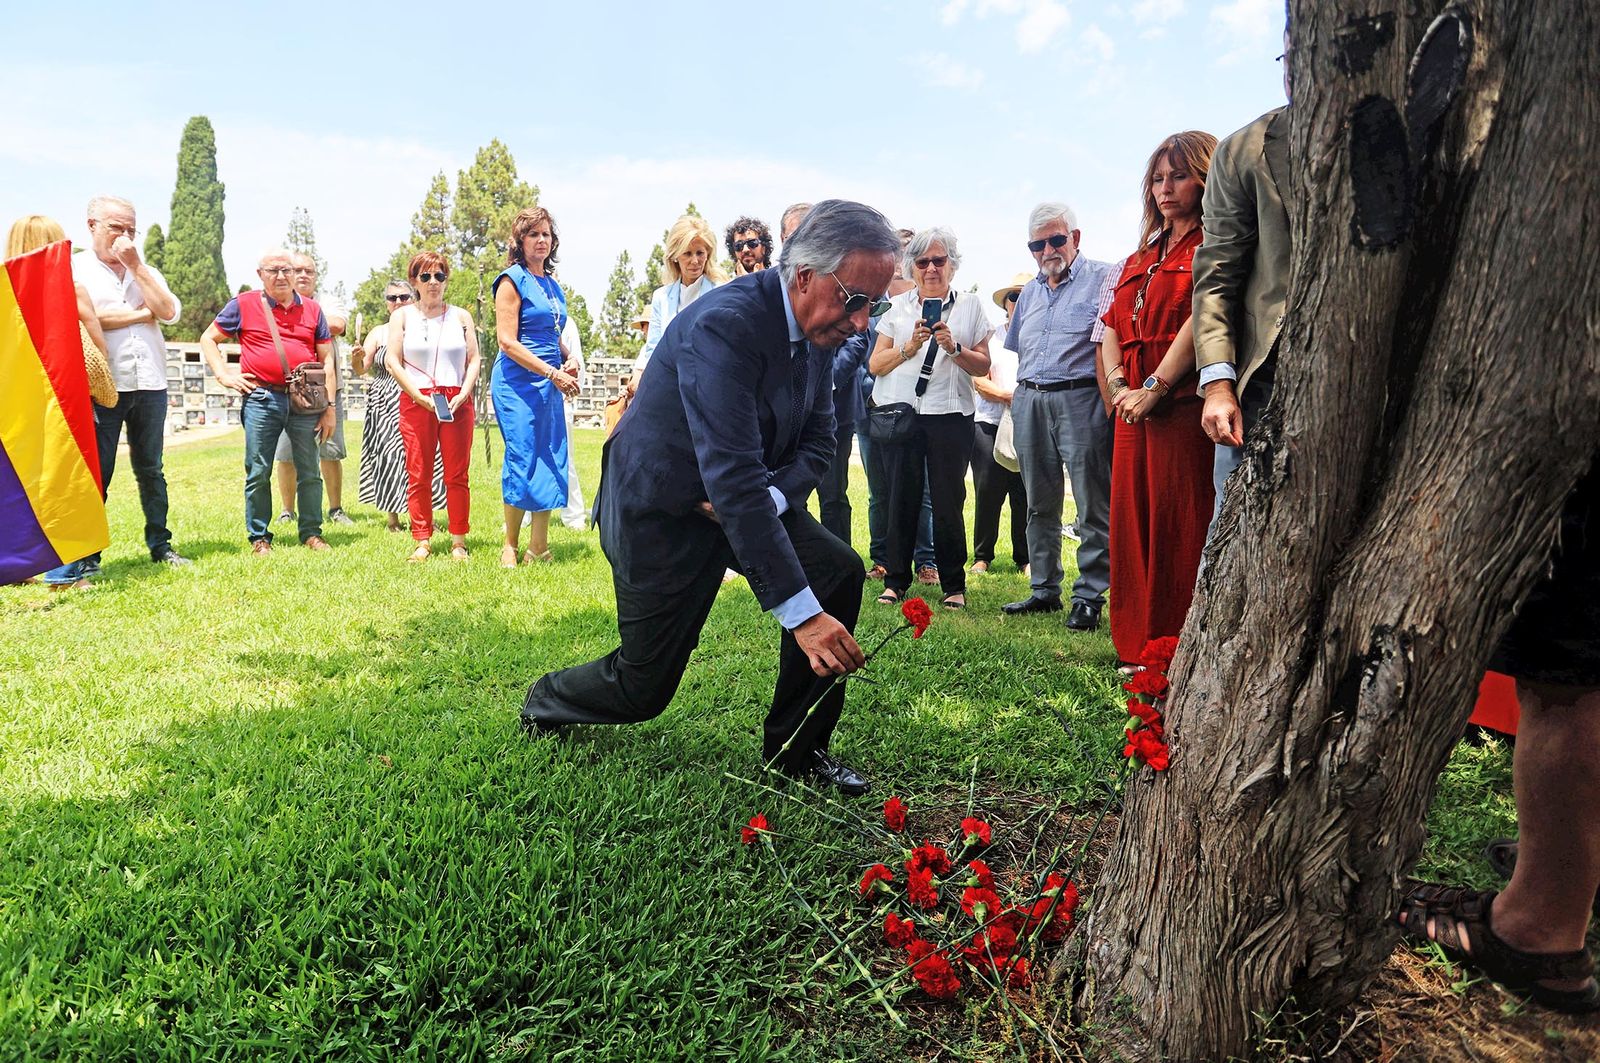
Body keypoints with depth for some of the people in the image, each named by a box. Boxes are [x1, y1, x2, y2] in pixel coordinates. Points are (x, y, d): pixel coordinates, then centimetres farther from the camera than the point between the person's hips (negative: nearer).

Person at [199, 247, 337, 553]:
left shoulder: (312, 310, 11)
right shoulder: (243, 305, 6)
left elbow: (327, 360, 9)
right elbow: (208, 339, 14)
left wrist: (329, 407, 3)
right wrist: (224, 375, 0)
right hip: (262, 399, -1)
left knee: (309, 472, 5)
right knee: (258, 472, 2)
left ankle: (311, 533, 16)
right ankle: (259, 537, 13)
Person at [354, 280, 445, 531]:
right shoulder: (379, 332, 11)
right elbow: (361, 369, 7)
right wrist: (356, 359, -15)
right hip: (386, 404, 1)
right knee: (389, 456, -3)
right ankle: (392, 516, 7)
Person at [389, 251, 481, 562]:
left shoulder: (461, 316, 13)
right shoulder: (402, 316, 10)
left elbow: (474, 360, 10)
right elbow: (394, 362, 4)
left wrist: (463, 394, -6)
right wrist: (421, 396, -8)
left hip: (456, 403, 1)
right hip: (415, 402, 0)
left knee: (457, 474, -1)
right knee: (418, 474, -2)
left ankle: (458, 541, 4)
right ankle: (422, 542, 4)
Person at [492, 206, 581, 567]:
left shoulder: (553, 286, 17)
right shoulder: (513, 280, -4)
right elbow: (507, 341, -12)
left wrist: (568, 363, 7)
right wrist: (552, 373, -18)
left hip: (549, 386, 7)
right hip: (518, 383, -7)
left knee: (551, 462, 3)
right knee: (523, 460, -6)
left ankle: (538, 547, 9)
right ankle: (510, 547, 6)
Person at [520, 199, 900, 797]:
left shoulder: (818, 327, -5)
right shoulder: (724, 324, -32)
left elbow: (817, 440, 3)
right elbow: (732, 479, -39)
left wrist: (771, 496, -21)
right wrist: (799, 614, -41)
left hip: (746, 497, 7)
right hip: (661, 509, -7)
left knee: (839, 573, -15)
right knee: (643, 689, 2)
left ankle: (796, 751, 2)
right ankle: (544, 703, 37)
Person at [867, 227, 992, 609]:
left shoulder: (970, 307, 11)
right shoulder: (897, 307, 13)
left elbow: (983, 366, 7)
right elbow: (875, 365, 6)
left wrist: (954, 348, -10)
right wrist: (909, 347, -9)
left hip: (950, 416, -1)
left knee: (948, 501, -2)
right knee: (902, 497, 1)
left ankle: (954, 586, 10)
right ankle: (896, 581, 12)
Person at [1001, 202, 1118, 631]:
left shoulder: (1102, 278, 0)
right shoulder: (1029, 292, 20)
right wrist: (1025, 394, 15)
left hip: (1081, 399, -6)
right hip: (1029, 404, 6)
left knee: (1093, 507, -5)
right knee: (1040, 504, 10)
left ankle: (1089, 596, 2)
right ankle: (1044, 590, 19)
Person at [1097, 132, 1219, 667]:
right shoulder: (1141, 257, 24)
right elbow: (1111, 328, 17)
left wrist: (1156, 387, -17)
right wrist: (1119, 387, 0)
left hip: (1184, 407, -7)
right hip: (1134, 411, 8)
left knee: (1181, 527, -7)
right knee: (1134, 524, 8)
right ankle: (1138, 646, 18)